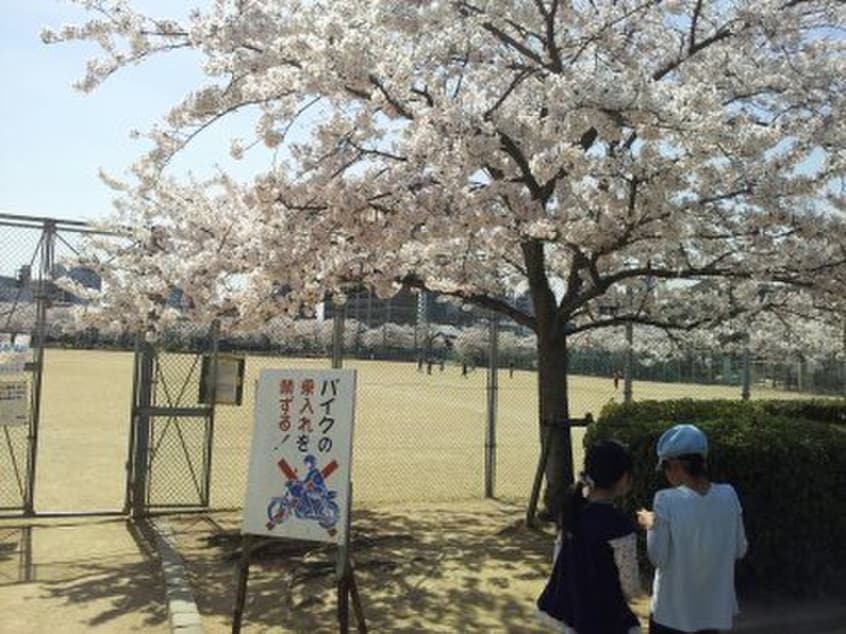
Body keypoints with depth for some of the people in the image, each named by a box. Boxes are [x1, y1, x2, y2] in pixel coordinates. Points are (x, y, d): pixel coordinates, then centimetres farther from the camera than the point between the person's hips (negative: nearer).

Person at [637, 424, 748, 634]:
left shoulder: (667, 501, -21)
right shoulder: (728, 495, -8)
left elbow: (658, 558, -16)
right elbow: (740, 549, 3)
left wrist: (651, 524, -1)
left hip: (673, 606, -4)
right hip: (714, 604, 4)